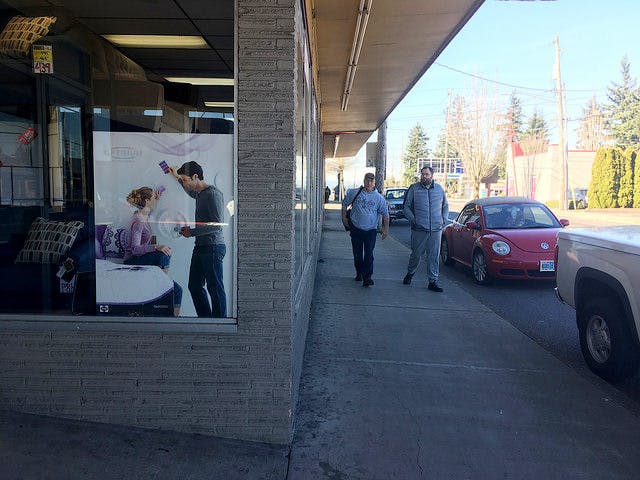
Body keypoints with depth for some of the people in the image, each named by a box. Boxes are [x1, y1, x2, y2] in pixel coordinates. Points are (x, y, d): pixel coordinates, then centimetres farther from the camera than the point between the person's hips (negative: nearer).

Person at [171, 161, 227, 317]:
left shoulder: (213, 194, -14)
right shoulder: (200, 193, 16)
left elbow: (217, 224, -21)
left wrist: (192, 232, -14)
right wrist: (177, 177, 44)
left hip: (213, 247, -10)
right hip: (200, 246, 10)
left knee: (215, 287, -5)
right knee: (194, 286, 12)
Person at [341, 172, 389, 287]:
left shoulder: (379, 198, 0)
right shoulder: (354, 193, 0)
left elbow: (385, 214, 6)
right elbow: (344, 204, 13)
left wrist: (386, 228, -3)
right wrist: (344, 218, 8)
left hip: (371, 230, -1)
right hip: (356, 229, 1)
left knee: (369, 254, -9)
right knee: (357, 254, 10)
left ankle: (367, 278, -8)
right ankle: (359, 273, 29)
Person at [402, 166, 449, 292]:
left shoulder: (439, 189, 10)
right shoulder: (414, 188, 1)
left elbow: (445, 206, 20)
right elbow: (406, 206, 4)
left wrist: (444, 219, 8)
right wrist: (412, 219, -8)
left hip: (436, 229, 2)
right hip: (419, 229, -2)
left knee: (434, 256, 3)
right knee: (416, 254, 8)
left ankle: (433, 281, 10)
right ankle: (410, 273, 33)